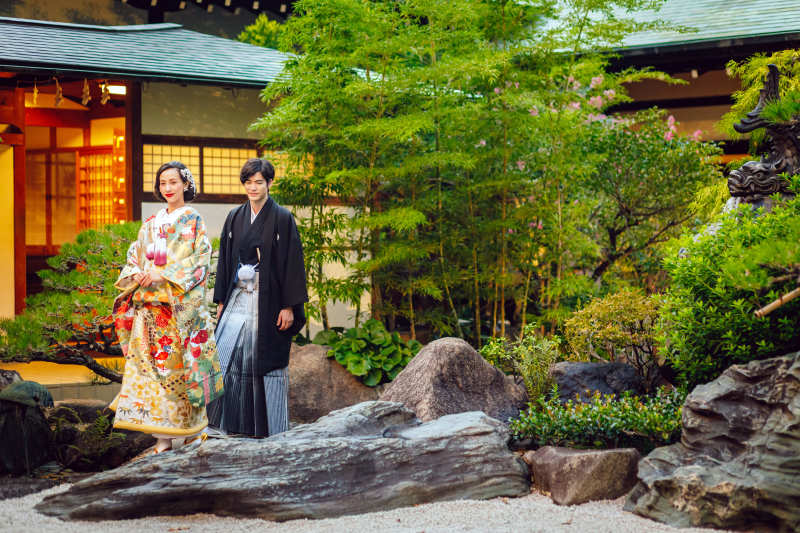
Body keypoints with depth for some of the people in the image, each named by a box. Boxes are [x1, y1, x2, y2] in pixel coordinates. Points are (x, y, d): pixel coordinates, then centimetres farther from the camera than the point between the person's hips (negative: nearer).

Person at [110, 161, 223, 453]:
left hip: (181, 303, -5)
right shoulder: (151, 223, 17)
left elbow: (199, 260, -9)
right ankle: (164, 432, 2)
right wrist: (136, 274, -6)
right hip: (149, 303, 5)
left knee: (179, 360, -6)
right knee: (150, 360, -2)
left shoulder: (193, 221, 1)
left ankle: (187, 424, 4)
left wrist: (164, 276, -18)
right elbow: (135, 255, 16)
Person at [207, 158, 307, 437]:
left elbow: (292, 262, -7)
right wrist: (221, 301, 9)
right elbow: (225, 260, 13)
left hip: (268, 299, -5)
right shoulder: (235, 218, 10)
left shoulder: (282, 218, -5)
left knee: (267, 359, -1)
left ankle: (270, 425, 9)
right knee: (228, 355, -2)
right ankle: (235, 421, 7)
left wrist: (290, 306, -12)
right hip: (239, 297, 5)